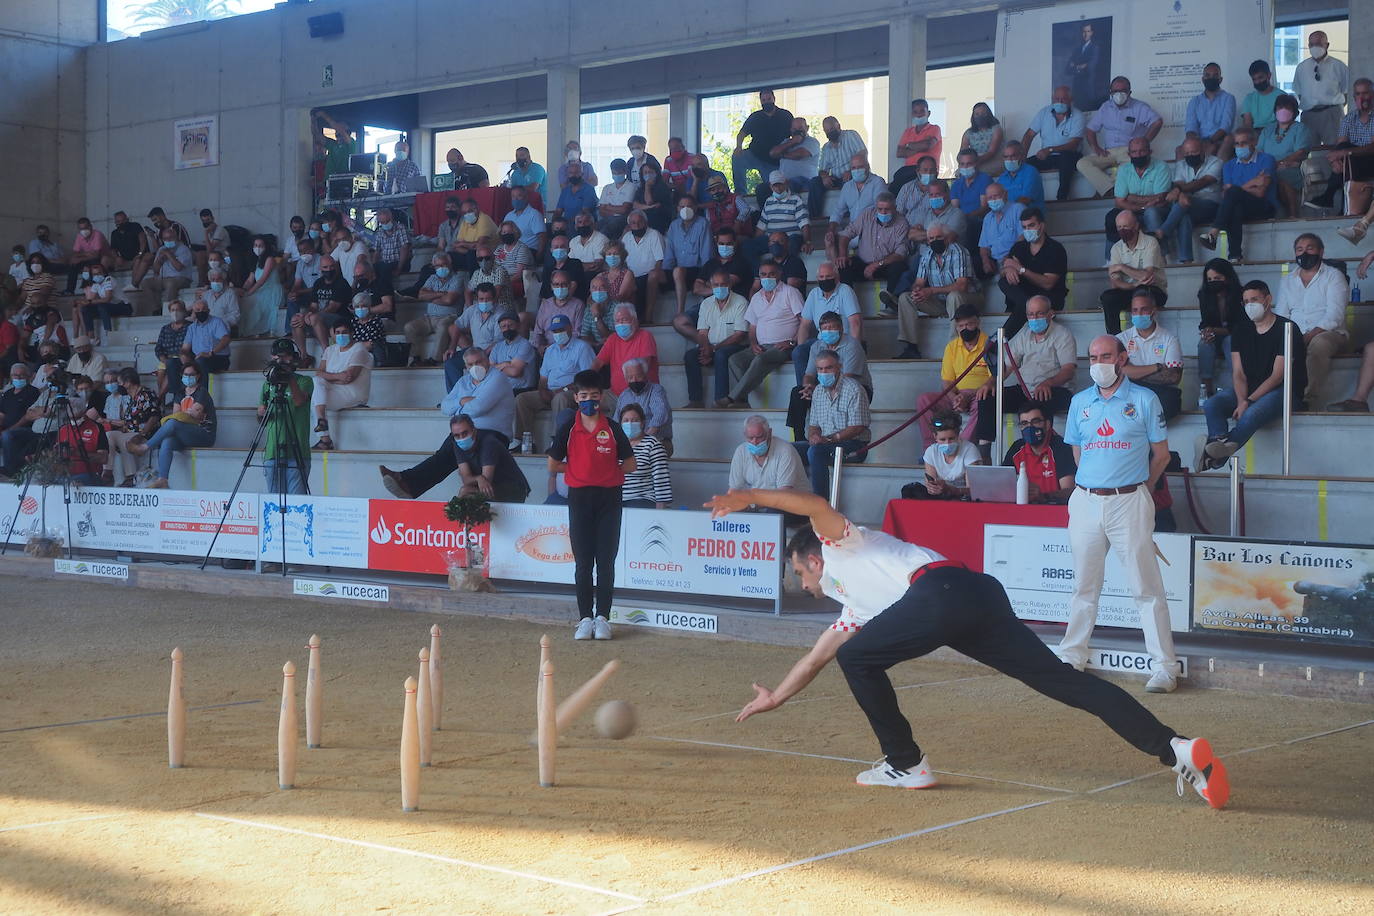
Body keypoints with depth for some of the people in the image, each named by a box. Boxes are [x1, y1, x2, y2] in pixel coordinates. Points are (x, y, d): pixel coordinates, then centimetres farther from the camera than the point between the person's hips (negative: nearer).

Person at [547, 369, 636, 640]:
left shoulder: (612, 428, 1)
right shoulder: (568, 428, 1)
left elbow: (630, 465, 6)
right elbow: (553, 465, 6)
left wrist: (606, 471, 2)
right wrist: (579, 468, 5)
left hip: (609, 498, 0)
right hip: (579, 498, 0)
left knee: (606, 561, 1)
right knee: (583, 562, 3)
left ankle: (602, 618, 8)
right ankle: (585, 618, 10)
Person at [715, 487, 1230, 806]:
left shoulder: (842, 544, 21)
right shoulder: (855, 607, 41)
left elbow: (816, 504, 0)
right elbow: (816, 658, 49)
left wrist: (749, 496, 2)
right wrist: (776, 697, 56)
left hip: (944, 590, -9)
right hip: (982, 597, 9)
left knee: (856, 659, 7)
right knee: (1060, 679, -4)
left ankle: (905, 765, 8)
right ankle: (1174, 749, -17)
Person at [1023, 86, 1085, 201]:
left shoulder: (1077, 116, -10)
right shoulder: (1044, 112, 3)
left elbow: (1073, 145, -18)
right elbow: (1029, 135, 3)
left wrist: (1050, 150, -30)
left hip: (1069, 157, -3)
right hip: (1046, 157, 4)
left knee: (1066, 157, -38)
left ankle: (1062, 198, -30)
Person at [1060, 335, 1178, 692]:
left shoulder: (1144, 400, -1)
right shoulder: (1080, 402, 11)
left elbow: (1161, 453, 5)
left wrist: (1138, 489, 11)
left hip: (1129, 503, -4)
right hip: (1085, 502, 4)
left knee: (1147, 587, -4)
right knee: (1084, 586, 12)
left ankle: (1164, 667, -3)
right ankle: (1072, 656, 22)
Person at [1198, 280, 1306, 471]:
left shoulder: (1286, 329, -7)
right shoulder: (1242, 332, 12)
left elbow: (1278, 376, -13)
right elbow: (1238, 374, 4)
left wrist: (1248, 402, -21)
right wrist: (1241, 400, -18)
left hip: (1284, 390, -6)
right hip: (1249, 391, 6)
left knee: (1252, 414, -37)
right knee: (1211, 405, -22)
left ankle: (1215, 455, -47)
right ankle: (1219, 444, -49)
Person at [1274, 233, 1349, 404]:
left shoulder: (1333, 276, 7)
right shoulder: (1287, 281, 22)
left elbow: (1334, 315, -7)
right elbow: (1280, 316, 14)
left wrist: (1310, 336, -22)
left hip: (1330, 334, -3)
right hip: (1294, 337, 3)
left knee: (1318, 343, -40)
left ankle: (1311, 398, -41)